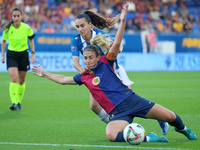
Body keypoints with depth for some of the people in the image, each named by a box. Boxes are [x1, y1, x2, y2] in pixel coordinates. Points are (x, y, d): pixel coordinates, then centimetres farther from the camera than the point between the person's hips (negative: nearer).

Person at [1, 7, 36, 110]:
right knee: (14, 78, -18)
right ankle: (13, 103, -22)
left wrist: (33, 53, 3)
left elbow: (31, 40, 7)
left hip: (23, 54, 1)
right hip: (11, 55, -1)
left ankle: (19, 102, 26)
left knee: (21, 81, 9)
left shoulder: (26, 28, -9)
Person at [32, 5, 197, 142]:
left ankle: (182, 129, 28)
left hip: (131, 100, -2)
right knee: (111, 135, -32)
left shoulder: (105, 62, 4)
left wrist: (122, 21, -16)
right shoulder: (83, 77, 14)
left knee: (170, 116, -8)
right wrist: (44, 73, 30)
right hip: (117, 113, 2)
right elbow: (63, 79, 27)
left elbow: (116, 43, -6)